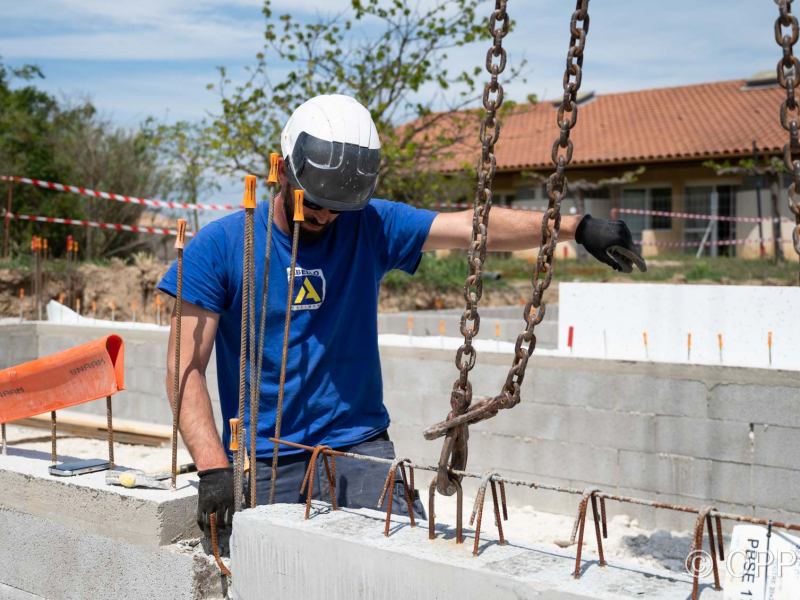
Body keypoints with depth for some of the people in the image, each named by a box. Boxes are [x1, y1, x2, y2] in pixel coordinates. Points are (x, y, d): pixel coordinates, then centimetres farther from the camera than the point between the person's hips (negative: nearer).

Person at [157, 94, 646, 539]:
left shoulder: (371, 227, 2)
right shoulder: (219, 247, -3)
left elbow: (473, 227, -6)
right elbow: (186, 367, -6)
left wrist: (575, 225, -19)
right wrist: (214, 469, -18)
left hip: (359, 451, 1)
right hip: (263, 465, -1)